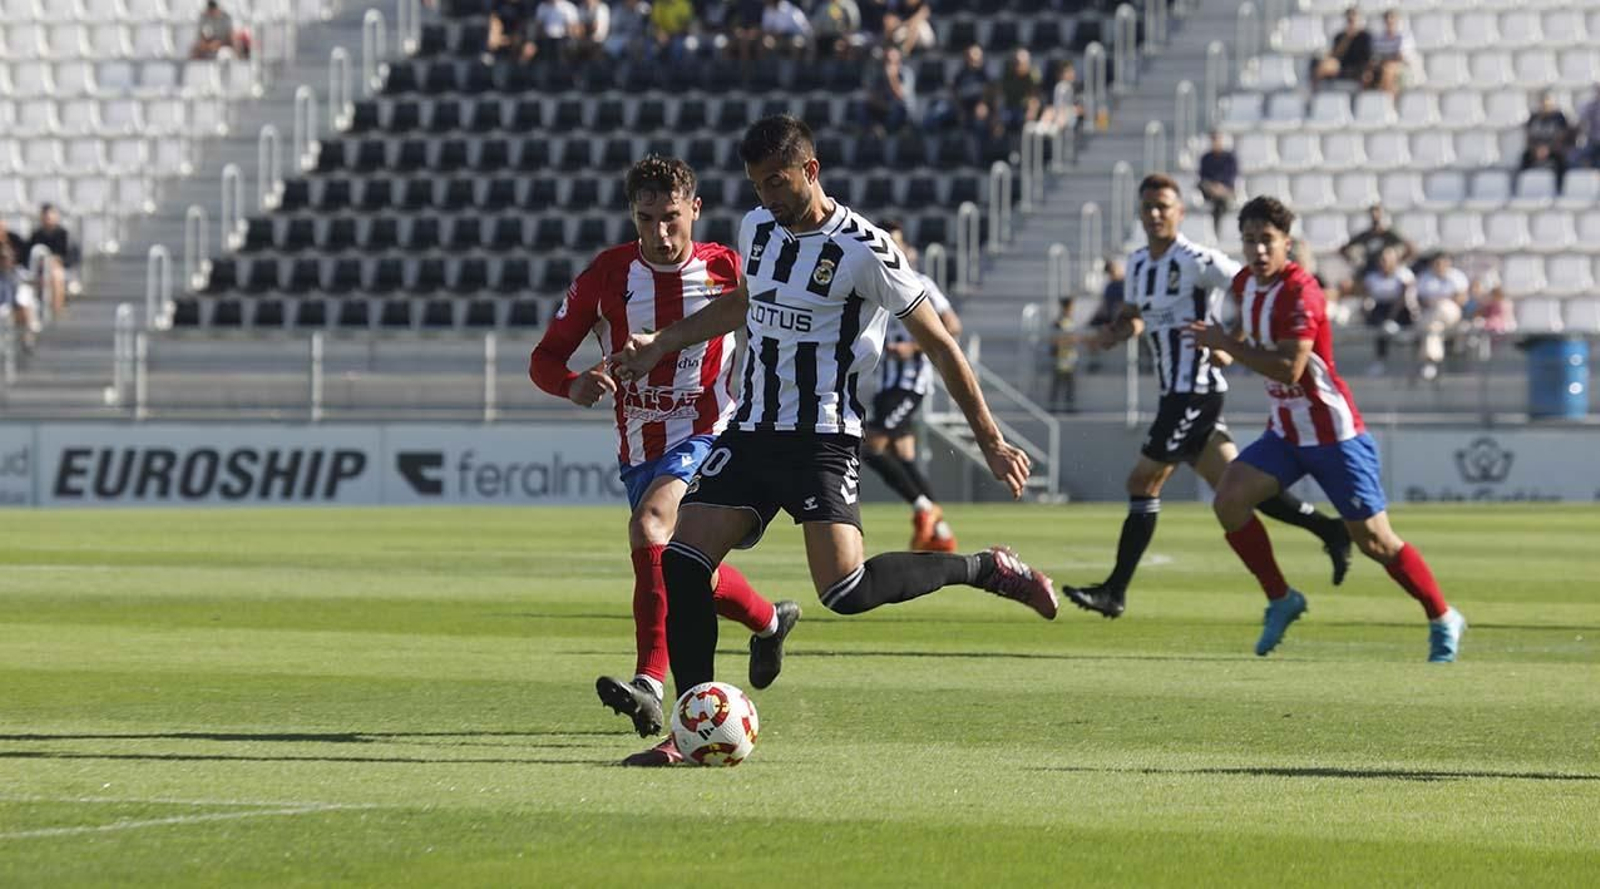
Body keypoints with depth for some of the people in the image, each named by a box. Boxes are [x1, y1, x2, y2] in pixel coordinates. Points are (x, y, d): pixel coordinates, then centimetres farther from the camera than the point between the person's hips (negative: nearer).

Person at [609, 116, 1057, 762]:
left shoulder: (862, 250, -13)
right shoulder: (757, 228, 9)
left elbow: (938, 344, -7)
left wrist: (991, 442, -6)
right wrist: (661, 345, 31)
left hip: (822, 438, -7)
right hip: (752, 432, 7)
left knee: (847, 592, -21)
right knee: (681, 564, -8)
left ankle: (985, 569, 1)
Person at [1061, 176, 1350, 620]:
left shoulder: (1196, 261, -13)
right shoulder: (1138, 264, 14)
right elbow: (1133, 316, 25)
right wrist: (1116, 330, 3)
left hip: (1195, 392, -9)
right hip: (1177, 392, 9)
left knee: (1144, 482, -6)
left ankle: (1116, 591, -2)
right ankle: (1329, 529, 14)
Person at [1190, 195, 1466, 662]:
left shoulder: (1300, 294, -22)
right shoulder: (1245, 285, 4)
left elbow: (1289, 369, -30)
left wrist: (1226, 343, -24)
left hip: (1334, 434, -8)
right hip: (1284, 431, 8)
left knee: (1374, 540, -5)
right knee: (1228, 500, -11)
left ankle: (1443, 620, 12)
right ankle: (1280, 600, 5)